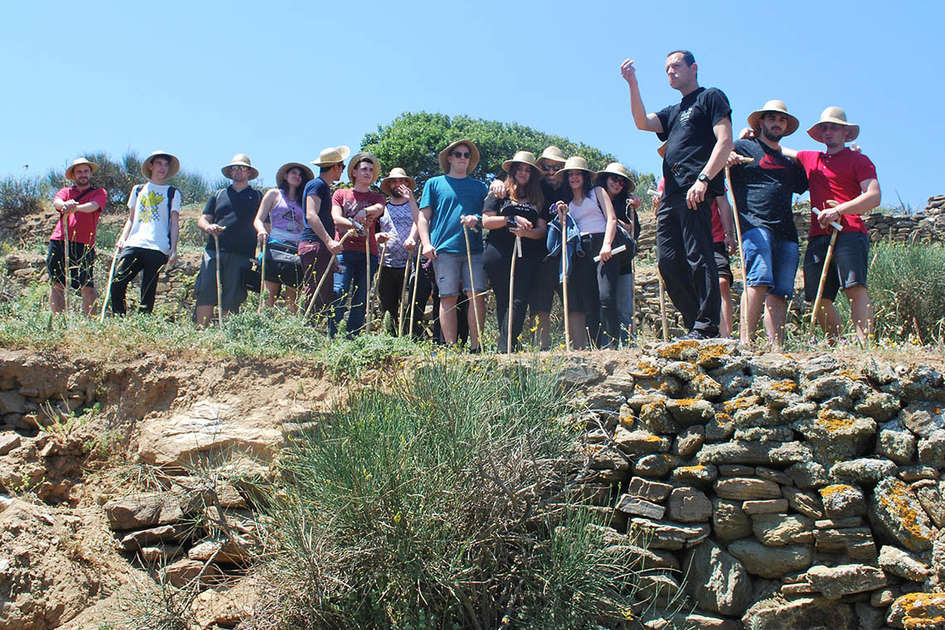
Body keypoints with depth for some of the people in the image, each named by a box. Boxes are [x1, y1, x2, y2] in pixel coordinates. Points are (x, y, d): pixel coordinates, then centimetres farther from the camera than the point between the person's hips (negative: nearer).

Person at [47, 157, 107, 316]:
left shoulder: (99, 193, 15)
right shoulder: (66, 191, 21)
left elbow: (93, 206, -8)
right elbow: (56, 202, -3)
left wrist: (76, 207, -30)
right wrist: (65, 205, -29)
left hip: (84, 244, -2)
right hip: (59, 242, 2)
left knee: (88, 287, -8)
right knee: (56, 285, 0)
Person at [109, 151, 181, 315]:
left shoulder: (173, 193, 14)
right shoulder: (138, 190, 22)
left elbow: (174, 223, 9)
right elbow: (131, 219, 23)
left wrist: (173, 249, -3)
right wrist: (123, 238, 6)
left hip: (158, 249, -2)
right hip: (133, 245, 2)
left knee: (148, 292, -6)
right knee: (117, 284, -12)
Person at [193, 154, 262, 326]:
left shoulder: (256, 196, 17)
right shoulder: (219, 195, 22)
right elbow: (202, 220, 18)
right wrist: (208, 226, -5)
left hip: (241, 254, -1)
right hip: (214, 251, 2)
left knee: (232, 301, -4)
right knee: (205, 295, -9)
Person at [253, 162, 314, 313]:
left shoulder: (302, 201, 21)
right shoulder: (274, 194, 12)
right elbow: (258, 219, 5)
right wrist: (262, 230, -17)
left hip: (297, 249, 3)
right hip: (276, 247, -3)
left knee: (293, 298, -5)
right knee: (271, 295, -11)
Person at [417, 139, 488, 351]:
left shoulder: (480, 187, 20)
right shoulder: (434, 183, 14)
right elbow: (423, 217, 10)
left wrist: (477, 220, -5)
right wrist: (426, 243, -3)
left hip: (474, 248, 2)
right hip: (444, 248, -2)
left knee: (476, 294, -7)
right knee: (448, 297, -4)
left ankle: (475, 345, -2)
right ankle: (451, 347, -1)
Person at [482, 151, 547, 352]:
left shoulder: (538, 199, 18)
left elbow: (542, 229, 9)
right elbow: (486, 221, 1)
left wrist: (527, 232, -11)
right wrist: (512, 219, -10)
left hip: (527, 257, 1)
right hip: (499, 255, -1)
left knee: (519, 301, -11)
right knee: (504, 301, 0)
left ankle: (506, 348, -15)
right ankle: (507, 347, 3)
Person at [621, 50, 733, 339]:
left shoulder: (711, 97, 7)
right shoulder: (673, 112, 29)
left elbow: (725, 141, -6)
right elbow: (642, 123, 11)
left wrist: (703, 179, -18)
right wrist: (633, 85, 3)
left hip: (695, 190, -8)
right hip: (671, 194, 8)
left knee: (698, 256, -14)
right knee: (669, 261, 3)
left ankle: (707, 326, -14)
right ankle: (694, 323, 7)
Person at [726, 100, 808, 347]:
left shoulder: (790, 163, 30)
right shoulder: (744, 147, 14)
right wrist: (725, 158, -16)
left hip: (786, 234, 6)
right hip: (755, 224, -6)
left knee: (780, 292, -4)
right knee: (759, 280, -23)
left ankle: (776, 347, -7)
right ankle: (746, 341, -27)